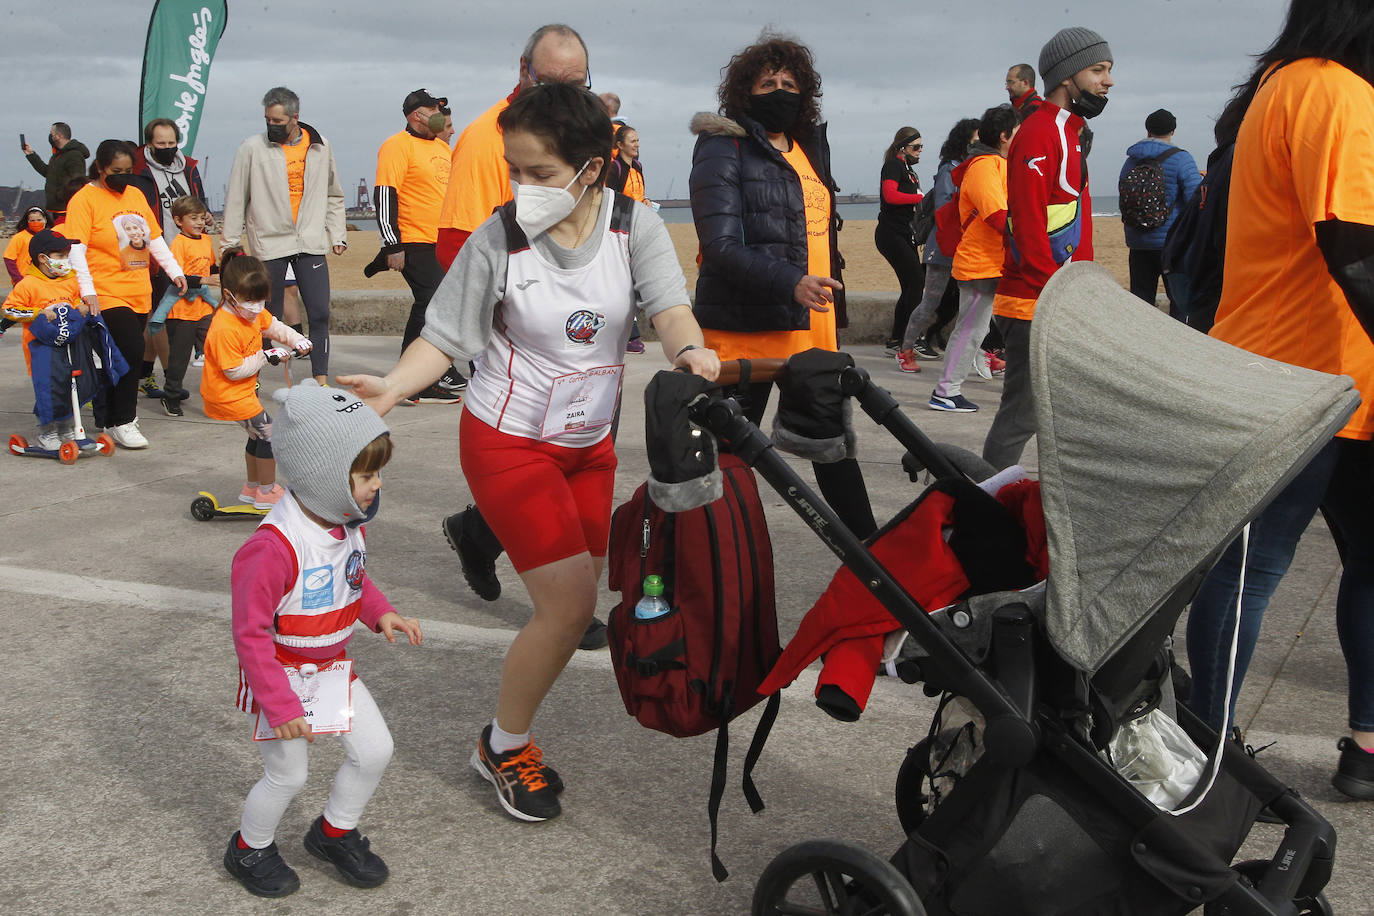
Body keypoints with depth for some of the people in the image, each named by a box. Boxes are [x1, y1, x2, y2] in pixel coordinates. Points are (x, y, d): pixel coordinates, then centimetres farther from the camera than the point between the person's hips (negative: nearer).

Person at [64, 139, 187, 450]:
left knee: (128, 354, 9)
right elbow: (75, 250, -12)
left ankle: (107, 415, 23)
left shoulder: (136, 195, 14)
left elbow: (155, 238, 21)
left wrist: (174, 271, 13)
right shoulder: (84, 199, -6)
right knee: (131, 350, -15)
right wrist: (87, 290, -21)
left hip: (140, 295, 6)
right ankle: (121, 422, -4)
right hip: (107, 295, -6)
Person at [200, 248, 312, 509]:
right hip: (228, 395, -10)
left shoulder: (253, 312, -2)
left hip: (245, 389, 10)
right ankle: (267, 492, 5)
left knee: (259, 435, 21)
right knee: (269, 434, -7)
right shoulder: (224, 328, -30)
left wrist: (298, 340, 1)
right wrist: (266, 357, -23)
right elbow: (234, 370, -27)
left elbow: (274, 327, 16)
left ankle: (252, 487, 37)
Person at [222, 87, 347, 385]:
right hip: (269, 243, -2)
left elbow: (333, 195, 17)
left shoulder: (320, 147, 6)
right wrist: (229, 244, 4)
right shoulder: (252, 148, -1)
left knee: (319, 313, -4)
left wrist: (337, 235, 10)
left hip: (311, 242, 2)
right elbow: (236, 200, 3)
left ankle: (320, 383, 2)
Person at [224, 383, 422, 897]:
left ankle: (334, 832, 32)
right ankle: (249, 849, 35)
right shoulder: (274, 547, -32)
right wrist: (280, 706, -23)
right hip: (282, 676, -7)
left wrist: (381, 613, -4)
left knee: (375, 751, 7)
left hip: (333, 668, 7)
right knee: (288, 775, 6)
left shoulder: (349, 526, -7)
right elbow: (250, 634, -26)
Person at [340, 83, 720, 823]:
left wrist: (690, 350, -42)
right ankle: (503, 747, 13)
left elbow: (668, 306, -20)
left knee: (575, 604, 11)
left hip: (589, 443, 5)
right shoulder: (499, 240, -14)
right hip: (507, 441, -5)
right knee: (569, 605, -11)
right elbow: (444, 336, -11)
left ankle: (513, 735, 33)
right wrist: (390, 387, -29)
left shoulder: (635, 228, -7)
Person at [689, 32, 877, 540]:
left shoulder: (811, 146, 16)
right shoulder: (724, 147, -7)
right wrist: (790, 283, -29)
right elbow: (721, 245, -17)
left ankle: (866, 544, 27)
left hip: (814, 326, 7)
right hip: (746, 330, -7)